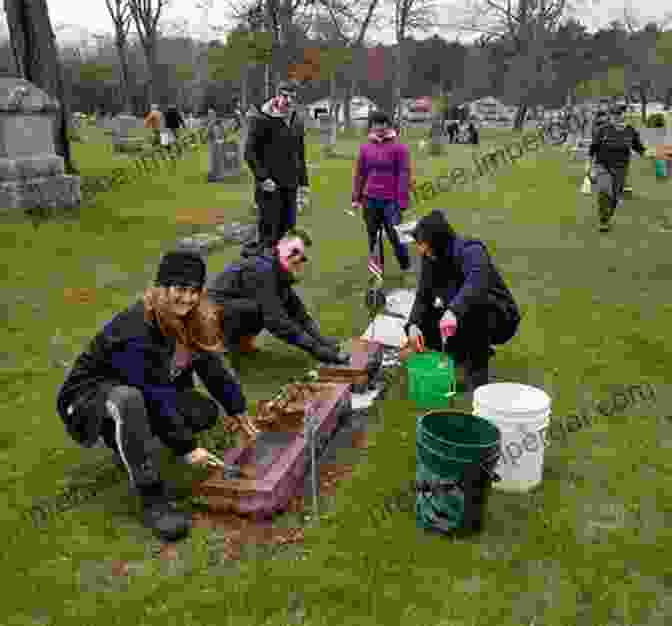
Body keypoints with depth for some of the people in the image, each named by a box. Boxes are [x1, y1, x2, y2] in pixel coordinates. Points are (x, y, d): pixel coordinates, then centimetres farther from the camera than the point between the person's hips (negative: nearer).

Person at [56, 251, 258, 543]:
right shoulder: (135, 332, -32)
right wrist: (185, 447, -27)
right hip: (90, 398, -7)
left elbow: (211, 365, 3)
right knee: (129, 400, -41)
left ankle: (127, 443, 11)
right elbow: (156, 398, -32)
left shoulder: (194, 322, -8)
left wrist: (237, 409, 6)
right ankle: (154, 500, -32)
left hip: (146, 393, 8)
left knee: (206, 413, -9)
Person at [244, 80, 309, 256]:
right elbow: (250, 152, -7)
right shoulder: (262, 119, -5)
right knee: (268, 231, -4)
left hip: (290, 187, 6)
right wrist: (263, 178, -15)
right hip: (269, 186, -6)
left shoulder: (297, 122, 14)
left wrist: (303, 184, 18)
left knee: (287, 228, 10)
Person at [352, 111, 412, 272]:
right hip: (370, 200, 4)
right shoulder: (365, 148, 8)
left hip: (391, 200, -4)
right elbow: (359, 174, 14)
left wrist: (402, 201, -9)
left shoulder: (399, 147, -3)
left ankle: (406, 266, 15)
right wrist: (356, 198, 13)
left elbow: (404, 174, -5)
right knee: (373, 236, 10)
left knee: (395, 235, -5)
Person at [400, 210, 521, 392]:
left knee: (473, 307, -37)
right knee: (421, 325, -10)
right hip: (464, 319, 7)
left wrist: (453, 310, -58)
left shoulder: (471, 251, -24)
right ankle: (479, 350, 9)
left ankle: (477, 375, -21)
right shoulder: (431, 261, -2)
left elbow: (477, 283, -44)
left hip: (499, 319, -7)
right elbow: (423, 297, -4)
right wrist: (413, 325, -22)